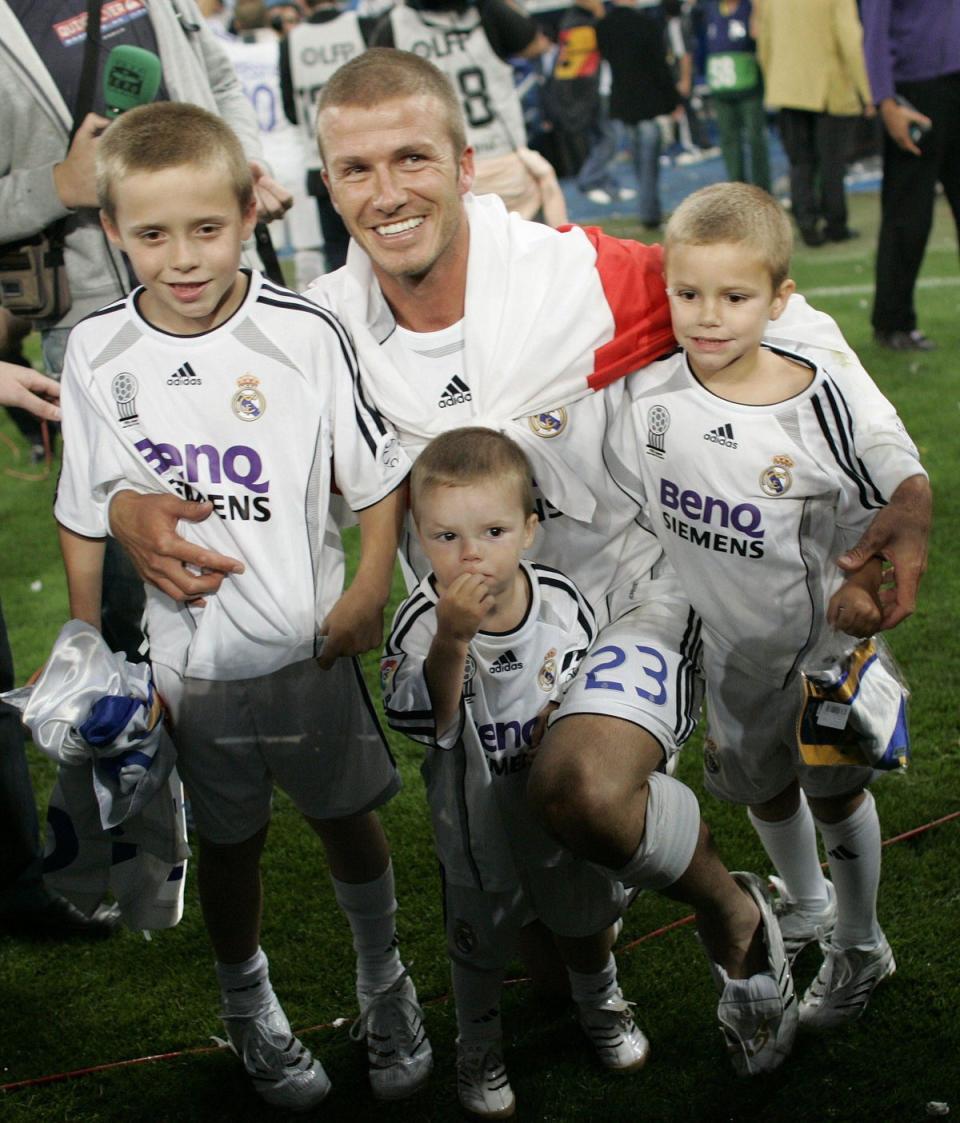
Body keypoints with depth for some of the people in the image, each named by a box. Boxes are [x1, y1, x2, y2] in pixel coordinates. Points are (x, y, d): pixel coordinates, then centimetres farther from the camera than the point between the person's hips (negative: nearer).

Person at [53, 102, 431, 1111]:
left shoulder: (304, 334, -16)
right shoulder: (97, 353, -10)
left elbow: (377, 472, -4)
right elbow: (83, 514, 1)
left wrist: (368, 593, -8)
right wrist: (88, 648, 3)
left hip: (309, 646, -1)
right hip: (184, 658, 1)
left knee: (346, 818, 18)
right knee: (227, 842, 18)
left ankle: (383, 981, 44)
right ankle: (247, 1005, 43)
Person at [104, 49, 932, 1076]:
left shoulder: (581, 278, -23)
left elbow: (774, 322, -14)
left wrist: (904, 485, -23)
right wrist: (130, 505, -24)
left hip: (630, 594, -4)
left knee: (584, 790, -35)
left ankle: (727, 907, -3)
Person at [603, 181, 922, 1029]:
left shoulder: (822, 402, -25)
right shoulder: (651, 397, -17)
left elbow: (899, 498, -12)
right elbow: (628, 501, -1)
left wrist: (870, 583, -20)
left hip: (818, 638, -4)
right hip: (726, 639, 4)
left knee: (833, 790, 15)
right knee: (760, 784, 24)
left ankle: (860, 948, 38)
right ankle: (805, 903, 53)